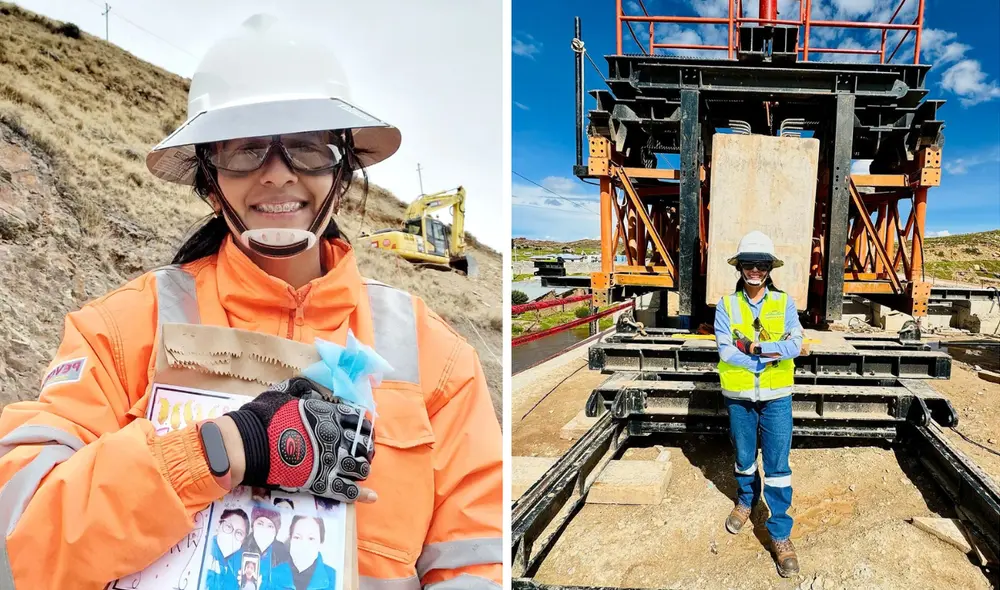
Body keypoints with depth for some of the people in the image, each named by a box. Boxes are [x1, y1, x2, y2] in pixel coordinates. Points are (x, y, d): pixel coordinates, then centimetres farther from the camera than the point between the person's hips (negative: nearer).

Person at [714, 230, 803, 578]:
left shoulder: (784, 303, -5)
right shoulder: (727, 305, -6)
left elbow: (795, 346, -15)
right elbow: (725, 351, -14)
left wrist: (753, 346, -21)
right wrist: (772, 355, -16)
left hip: (776, 397, -1)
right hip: (739, 396, 1)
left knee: (777, 465, 1)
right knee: (744, 457, 19)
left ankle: (780, 535, 13)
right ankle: (745, 502, 46)